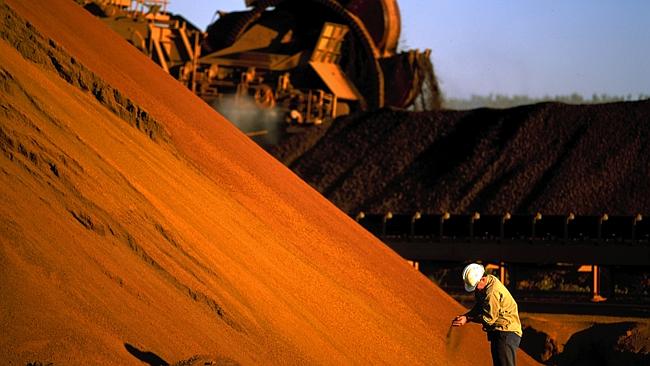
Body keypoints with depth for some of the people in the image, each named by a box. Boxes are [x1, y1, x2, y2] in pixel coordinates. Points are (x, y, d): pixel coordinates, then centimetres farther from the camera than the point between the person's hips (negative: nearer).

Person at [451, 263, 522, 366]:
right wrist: (465, 316, 4)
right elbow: (479, 307, 19)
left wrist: (468, 319, -12)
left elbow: (489, 318, -19)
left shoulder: (492, 292, -23)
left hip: (506, 333, -11)